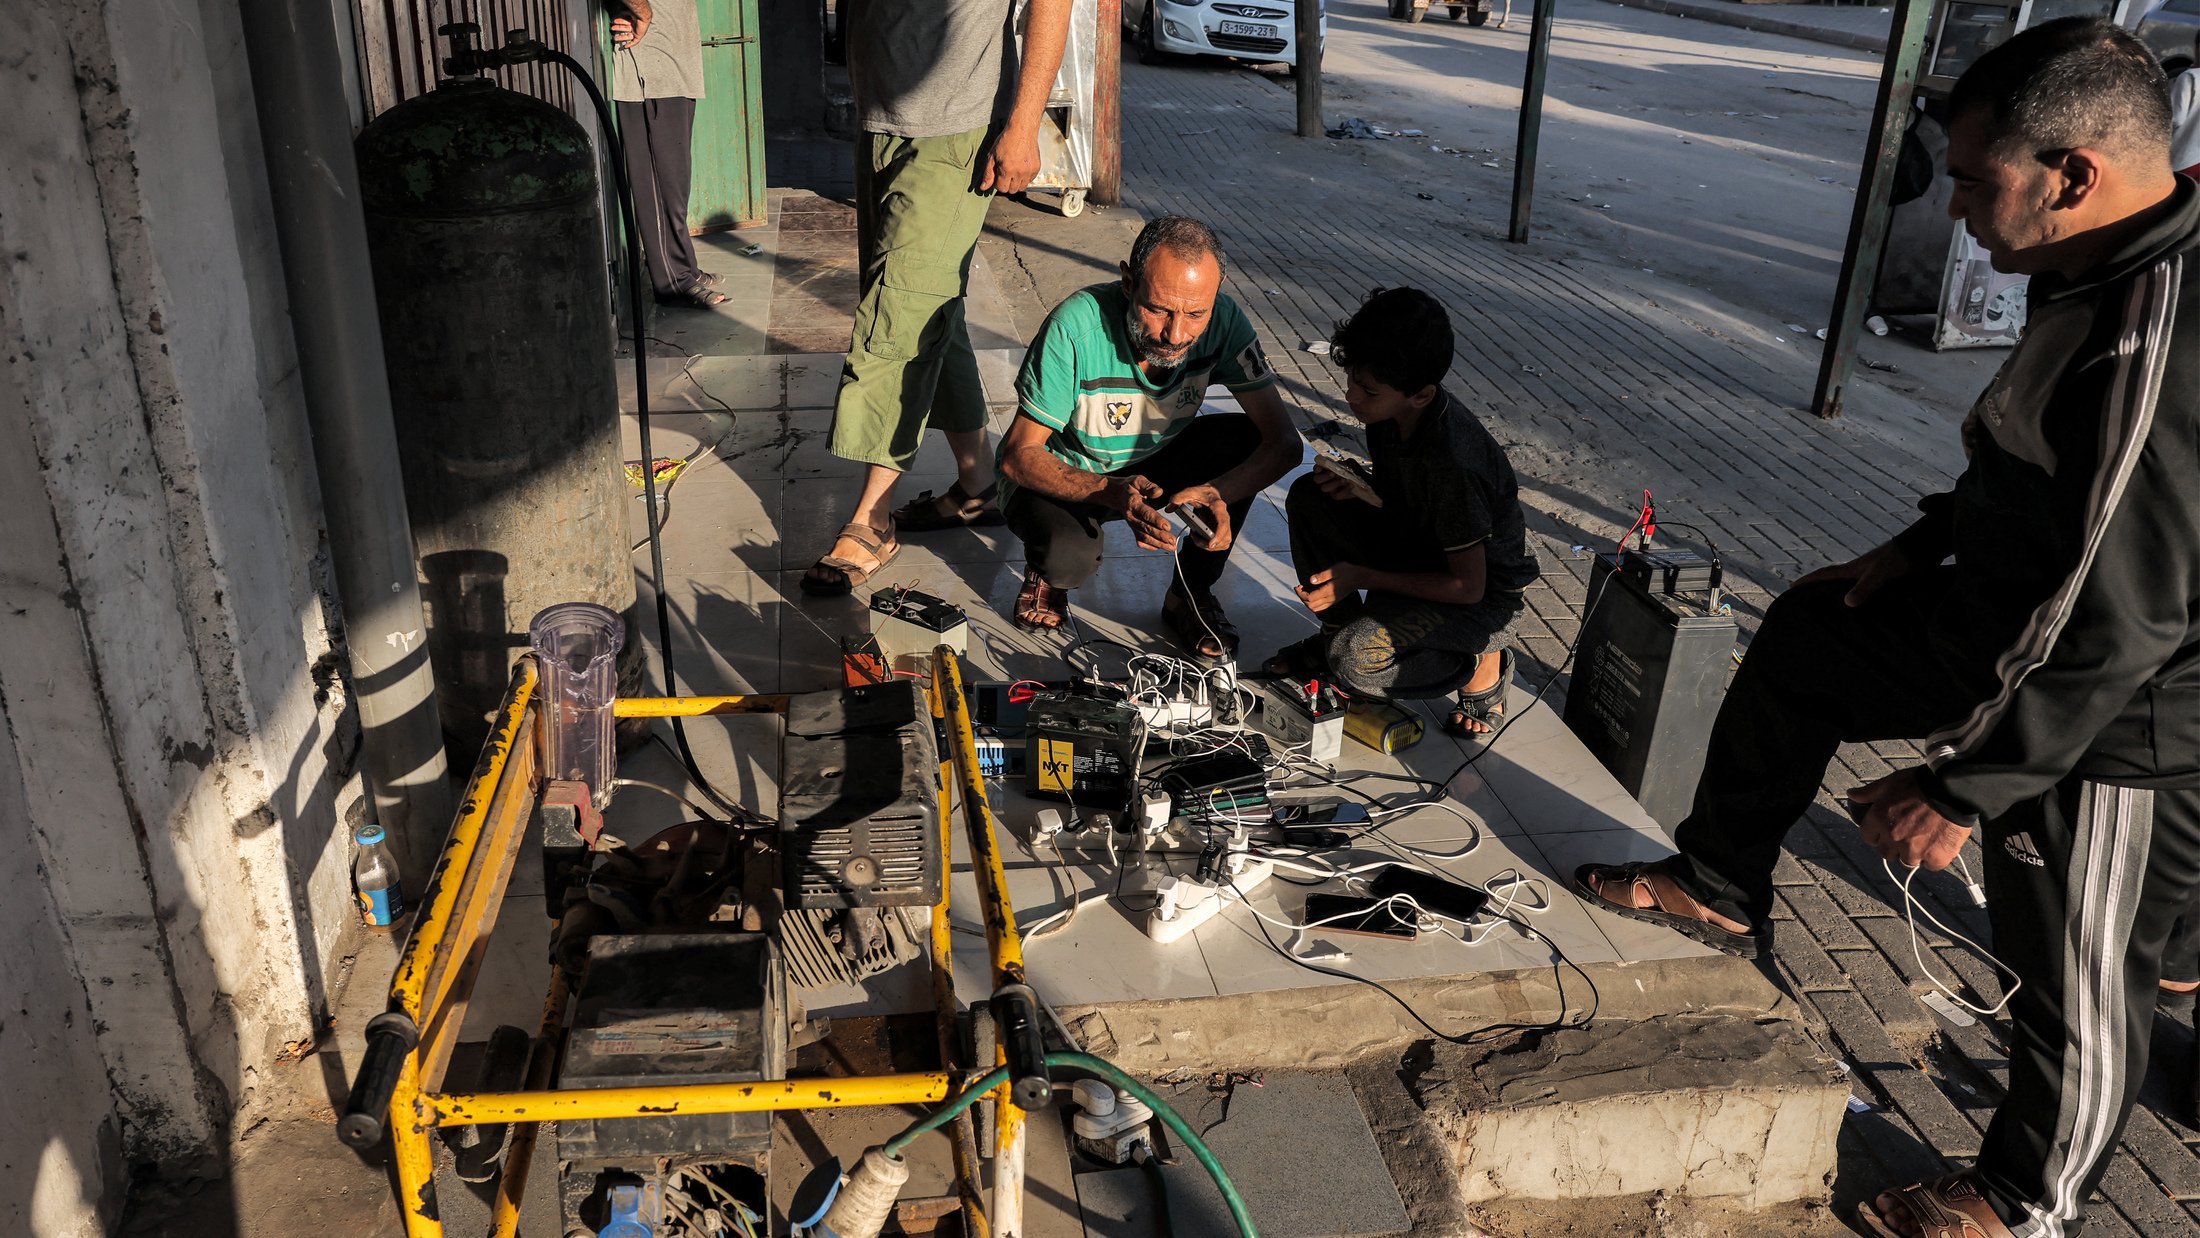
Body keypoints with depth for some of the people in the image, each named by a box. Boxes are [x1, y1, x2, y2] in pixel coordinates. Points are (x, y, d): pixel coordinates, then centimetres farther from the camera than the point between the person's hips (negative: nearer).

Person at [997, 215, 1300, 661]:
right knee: (1067, 557, -35)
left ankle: (1190, 595, -2)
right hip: (1064, 474, -4)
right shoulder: (1077, 325, -31)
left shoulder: (1222, 320, -21)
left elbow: (1284, 441, -21)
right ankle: (1046, 568, 4)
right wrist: (1113, 493, -45)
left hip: (1149, 467, 4)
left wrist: (1219, 493, -42)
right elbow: (1019, 456, -28)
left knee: (1245, 438, -21)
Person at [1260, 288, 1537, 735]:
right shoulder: (1390, 409, -11)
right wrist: (1351, 485, -12)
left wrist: (1360, 576, -21)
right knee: (1308, 497, -9)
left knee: (1353, 662, -29)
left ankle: (1480, 665, -2)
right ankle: (1338, 632, 6)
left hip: (1487, 595, -8)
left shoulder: (1454, 461, -34)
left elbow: (1468, 587, -26)